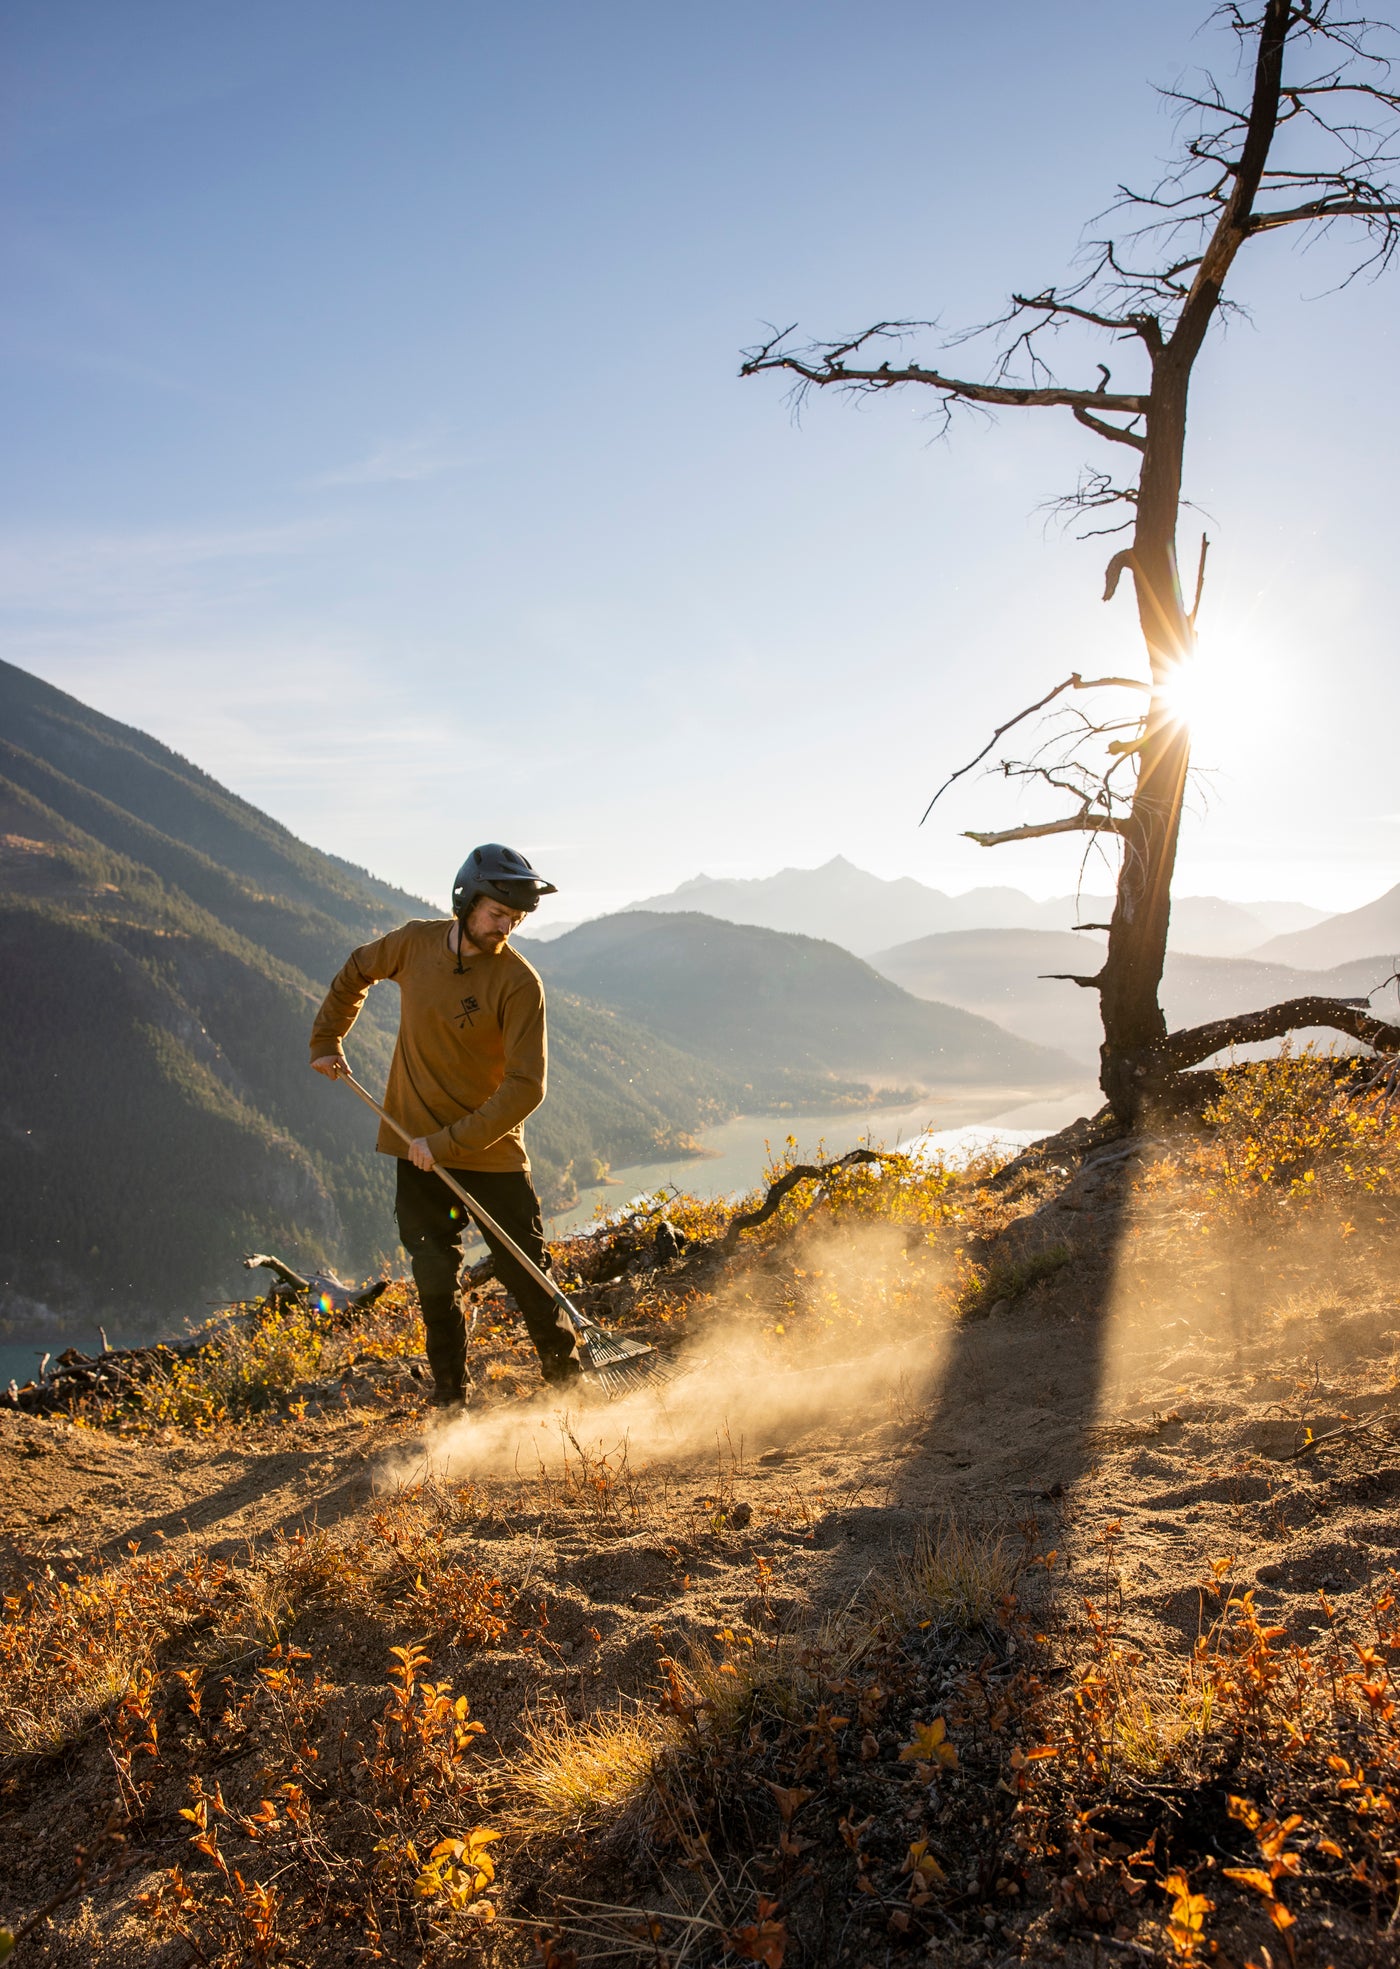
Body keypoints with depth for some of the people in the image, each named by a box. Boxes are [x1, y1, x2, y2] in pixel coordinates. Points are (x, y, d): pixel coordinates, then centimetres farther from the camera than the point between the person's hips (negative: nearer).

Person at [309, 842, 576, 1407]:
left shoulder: (519, 983, -16)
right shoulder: (414, 944, -3)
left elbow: (525, 1087, -20)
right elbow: (356, 972, 20)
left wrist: (448, 1142, -24)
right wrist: (327, 1040, 21)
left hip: (492, 1152, -2)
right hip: (420, 1152, 2)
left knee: (528, 1275, 2)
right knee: (435, 1281, 1)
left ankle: (566, 1378, 21)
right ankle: (450, 1396, 17)